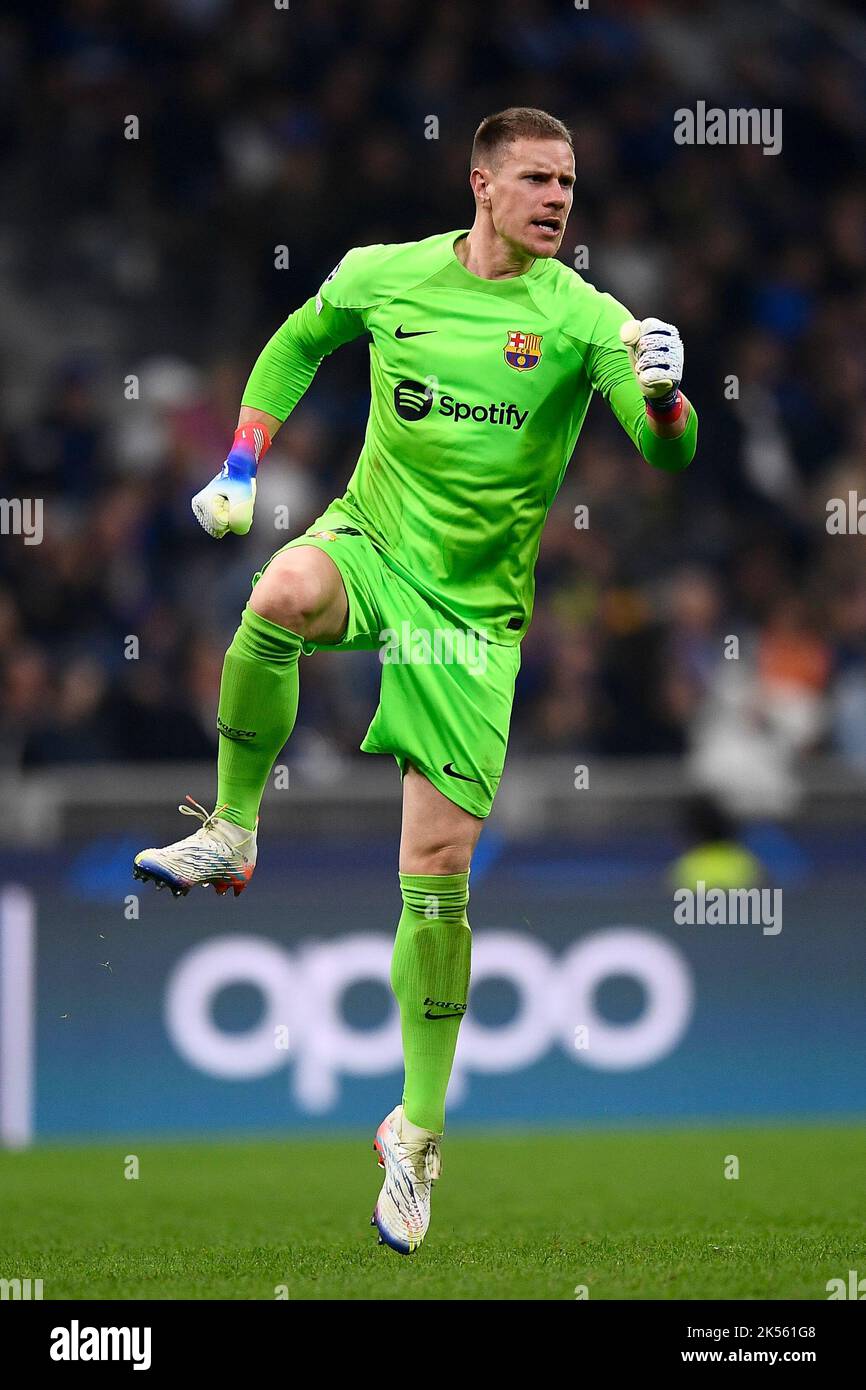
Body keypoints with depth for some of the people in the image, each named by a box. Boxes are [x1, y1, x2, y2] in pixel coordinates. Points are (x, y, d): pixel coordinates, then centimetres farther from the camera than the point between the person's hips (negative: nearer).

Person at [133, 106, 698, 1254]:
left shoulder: (581, 316, -8)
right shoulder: (381, 276, -1)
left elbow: (669, 451, -19)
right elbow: (298, 343, 20)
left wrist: (661, 394, -41)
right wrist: (242, 465, 11)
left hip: (474, 607, -1)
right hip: (371, 539, 1)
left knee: (439, 869, -3)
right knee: (287, 592, -38)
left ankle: (418, 1128, 11)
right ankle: (230, 834, -17)